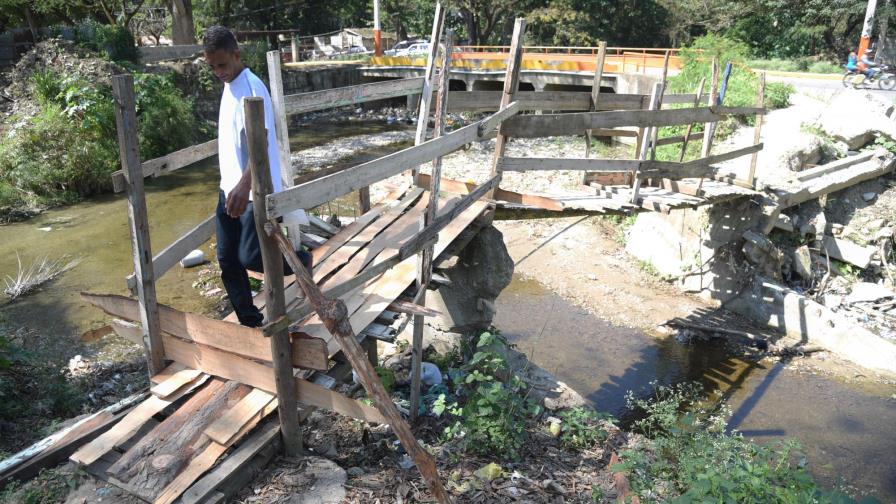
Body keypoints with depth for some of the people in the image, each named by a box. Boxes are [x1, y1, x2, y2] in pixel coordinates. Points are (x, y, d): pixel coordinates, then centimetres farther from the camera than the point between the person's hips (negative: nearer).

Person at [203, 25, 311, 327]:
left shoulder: (252, 87, -15)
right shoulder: (228, 87, 14)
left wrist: (245, 184, -42)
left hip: (255, 192, -9)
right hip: (229, 189, 9)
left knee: (250, 257, -7)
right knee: (228, 261, 8)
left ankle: (303, 261, 22)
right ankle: (251, 323, 22)